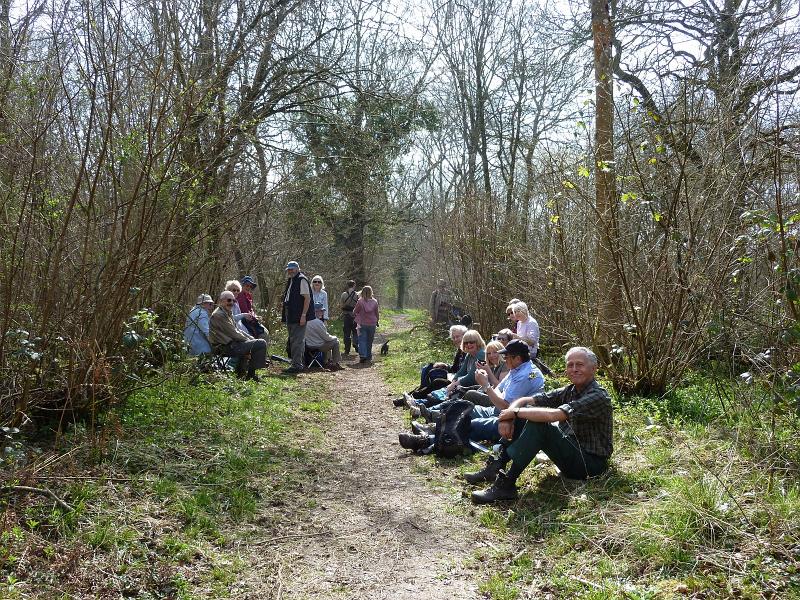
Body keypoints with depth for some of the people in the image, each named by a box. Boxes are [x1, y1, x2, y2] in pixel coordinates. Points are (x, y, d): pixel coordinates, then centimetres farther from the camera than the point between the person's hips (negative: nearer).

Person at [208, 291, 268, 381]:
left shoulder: (228, 313, 17)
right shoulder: (219, 315, -16)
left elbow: (237, 330, 19)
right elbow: (233, 334, -17)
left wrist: (252, 339, 8)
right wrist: (248, 340, -5)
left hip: (230, 344, 11)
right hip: (226, 347, -11)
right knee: (261, 344, -17)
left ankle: (240, 370, 25)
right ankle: (251, 374, -8)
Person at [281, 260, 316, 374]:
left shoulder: (302, 280, -10)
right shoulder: (290, 281, 18)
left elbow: (307, 298, -16)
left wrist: (303, 315, -22)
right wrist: (285, 316, 18)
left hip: (299, 317, -10)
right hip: (290, 316, 10)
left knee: (297, 341, -9)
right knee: (293, 341, 15)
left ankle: (297, 365, -6)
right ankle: (299, 363, 23)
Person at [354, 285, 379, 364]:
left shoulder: (360, 301, -10)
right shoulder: (374, 302, -3)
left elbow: (355, 312, 0)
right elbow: (376, 313, 6)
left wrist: (355, 316, 20)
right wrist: (377, 320, 22)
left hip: (362, 323, -2)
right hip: (372, 324, 2)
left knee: (362, 340, 1)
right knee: (369, 341, 10)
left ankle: (362, 355, -15)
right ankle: (368, 358, 13)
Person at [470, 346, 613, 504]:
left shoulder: (597, 396, -18)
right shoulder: (569, 391, 8)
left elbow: (552, 415, -31)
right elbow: (524, 400, 3)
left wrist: (515, 412, -20)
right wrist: (507, 418, -17)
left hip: (590, 463, -8)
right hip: (571, 451, 8)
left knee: (538, 424, -28)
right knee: (527, 413, -1)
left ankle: (506, 484, -26)